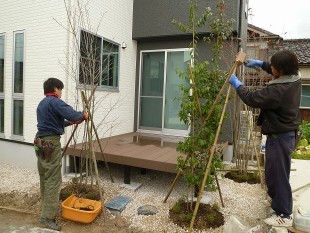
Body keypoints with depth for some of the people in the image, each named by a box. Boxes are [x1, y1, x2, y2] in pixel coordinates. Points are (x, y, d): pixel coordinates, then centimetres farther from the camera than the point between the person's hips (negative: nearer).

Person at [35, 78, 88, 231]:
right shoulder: (55, 102, -11)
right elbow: (72, 115, -22)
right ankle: (48, 216, -3)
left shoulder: (41, 103, 18)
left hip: (40, 142, 10)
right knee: (53, 180, -6)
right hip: (51, 143, -10)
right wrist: (83, 115, -2)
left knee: (44, 178, 16)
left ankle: (48, 208, 28)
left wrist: (70, 122, 19)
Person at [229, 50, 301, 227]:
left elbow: (251, 99, -23)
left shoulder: (278, 90, -29)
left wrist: (237, 83, -10)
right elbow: (281, 72, 22)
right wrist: (261, 64, 16)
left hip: (279, 137, -10)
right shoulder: (295, 78, 0)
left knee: (278, 175, 1)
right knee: (275, 173, 24)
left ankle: (284, 215, 15)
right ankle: (279, 202, 44)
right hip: (287, 133, 10)